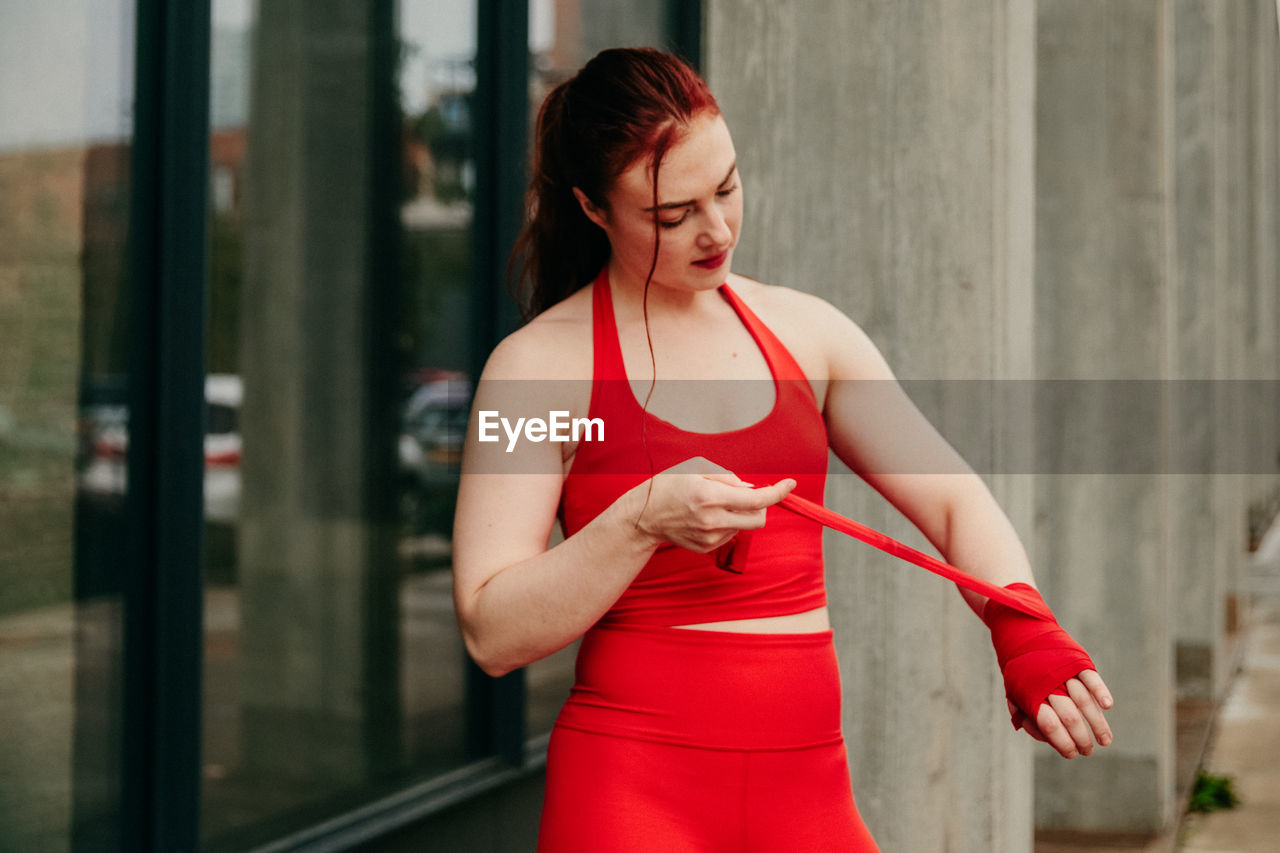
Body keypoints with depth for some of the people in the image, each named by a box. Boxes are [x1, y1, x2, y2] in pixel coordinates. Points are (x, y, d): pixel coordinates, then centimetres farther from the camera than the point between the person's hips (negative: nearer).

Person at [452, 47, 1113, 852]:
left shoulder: (805, 331, 9)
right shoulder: (538, 367, -5)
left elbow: (954, 500, 6)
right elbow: (492, 633, -10)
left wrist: (1026, 634, -12)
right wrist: (644, 522, -22)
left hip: (805, 785, 4)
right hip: (629, 786, -4)